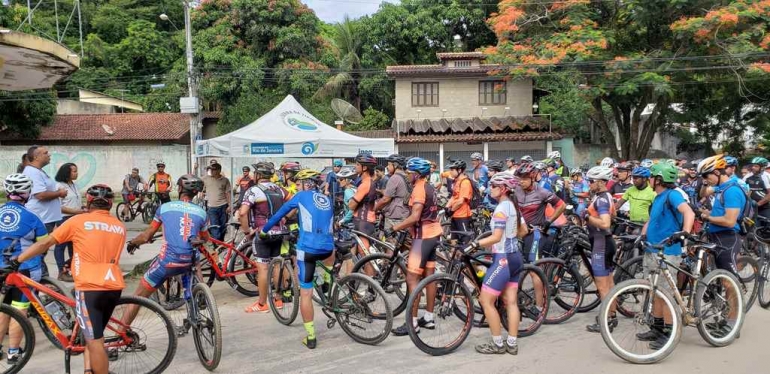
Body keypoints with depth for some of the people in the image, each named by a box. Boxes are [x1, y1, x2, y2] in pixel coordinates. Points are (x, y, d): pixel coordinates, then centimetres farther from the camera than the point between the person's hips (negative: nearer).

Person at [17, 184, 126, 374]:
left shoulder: (78, 221, 1)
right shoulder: (120, 227, 14)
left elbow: (45, 243, 3)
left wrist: (16, 260, 13)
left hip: (89, 287, -5)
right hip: (114, 287, 5)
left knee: (94, 341, -2)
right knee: (94, 335, 21)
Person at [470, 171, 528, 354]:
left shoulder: (501, 208, -17)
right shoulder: (513, 206, 10)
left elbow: (496, 237, -22)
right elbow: (523, 230, 18)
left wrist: (474, 244, -22)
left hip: (503, 258, -10)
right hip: (515, 257, 10)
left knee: (485, 300, -2)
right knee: (511, 301, 11)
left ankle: (498, 344, 3)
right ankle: (512, 343, 14)